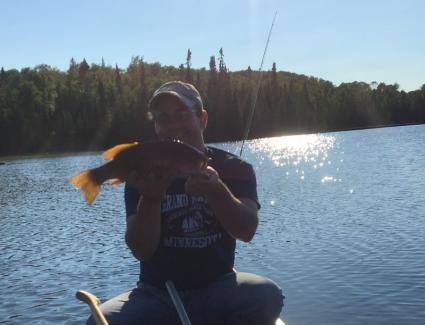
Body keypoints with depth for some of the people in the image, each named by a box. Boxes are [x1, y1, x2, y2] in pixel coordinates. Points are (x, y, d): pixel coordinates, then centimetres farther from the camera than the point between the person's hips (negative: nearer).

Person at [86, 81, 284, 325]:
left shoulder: (234, 169, 0)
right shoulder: (144, 176, -1)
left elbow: (247, 231, -18)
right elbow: (141, 250, -11)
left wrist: (216, 191, -36)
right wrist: (150, 199, -29)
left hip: (217, 288, 1)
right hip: (157, 293, 0)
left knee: (267, 294, -30)